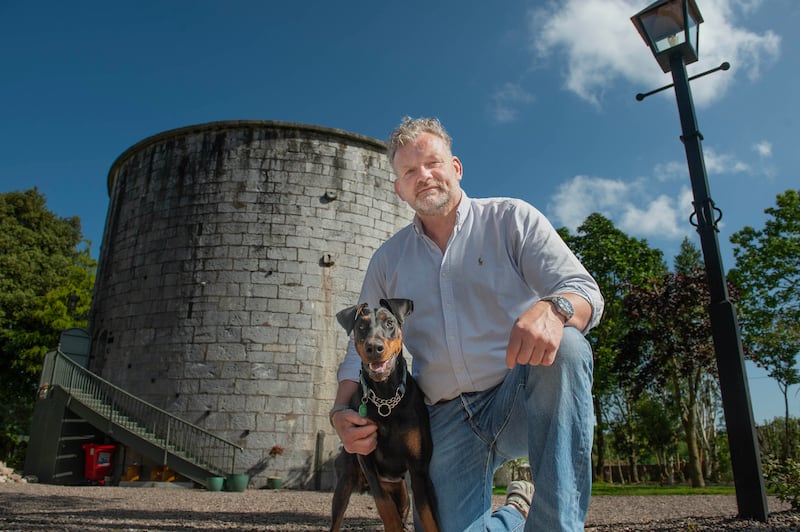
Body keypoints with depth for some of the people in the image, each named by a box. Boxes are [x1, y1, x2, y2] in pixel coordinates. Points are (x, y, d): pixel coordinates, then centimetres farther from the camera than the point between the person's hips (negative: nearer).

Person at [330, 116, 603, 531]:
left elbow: (584, 290, -9)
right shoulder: (387, 261, 11)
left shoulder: (511, 218, 1)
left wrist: (553, 309, -35)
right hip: (450, 420, 3)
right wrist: (342, 412, -7)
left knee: (564, 345, -32)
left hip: (523, 400, -2)